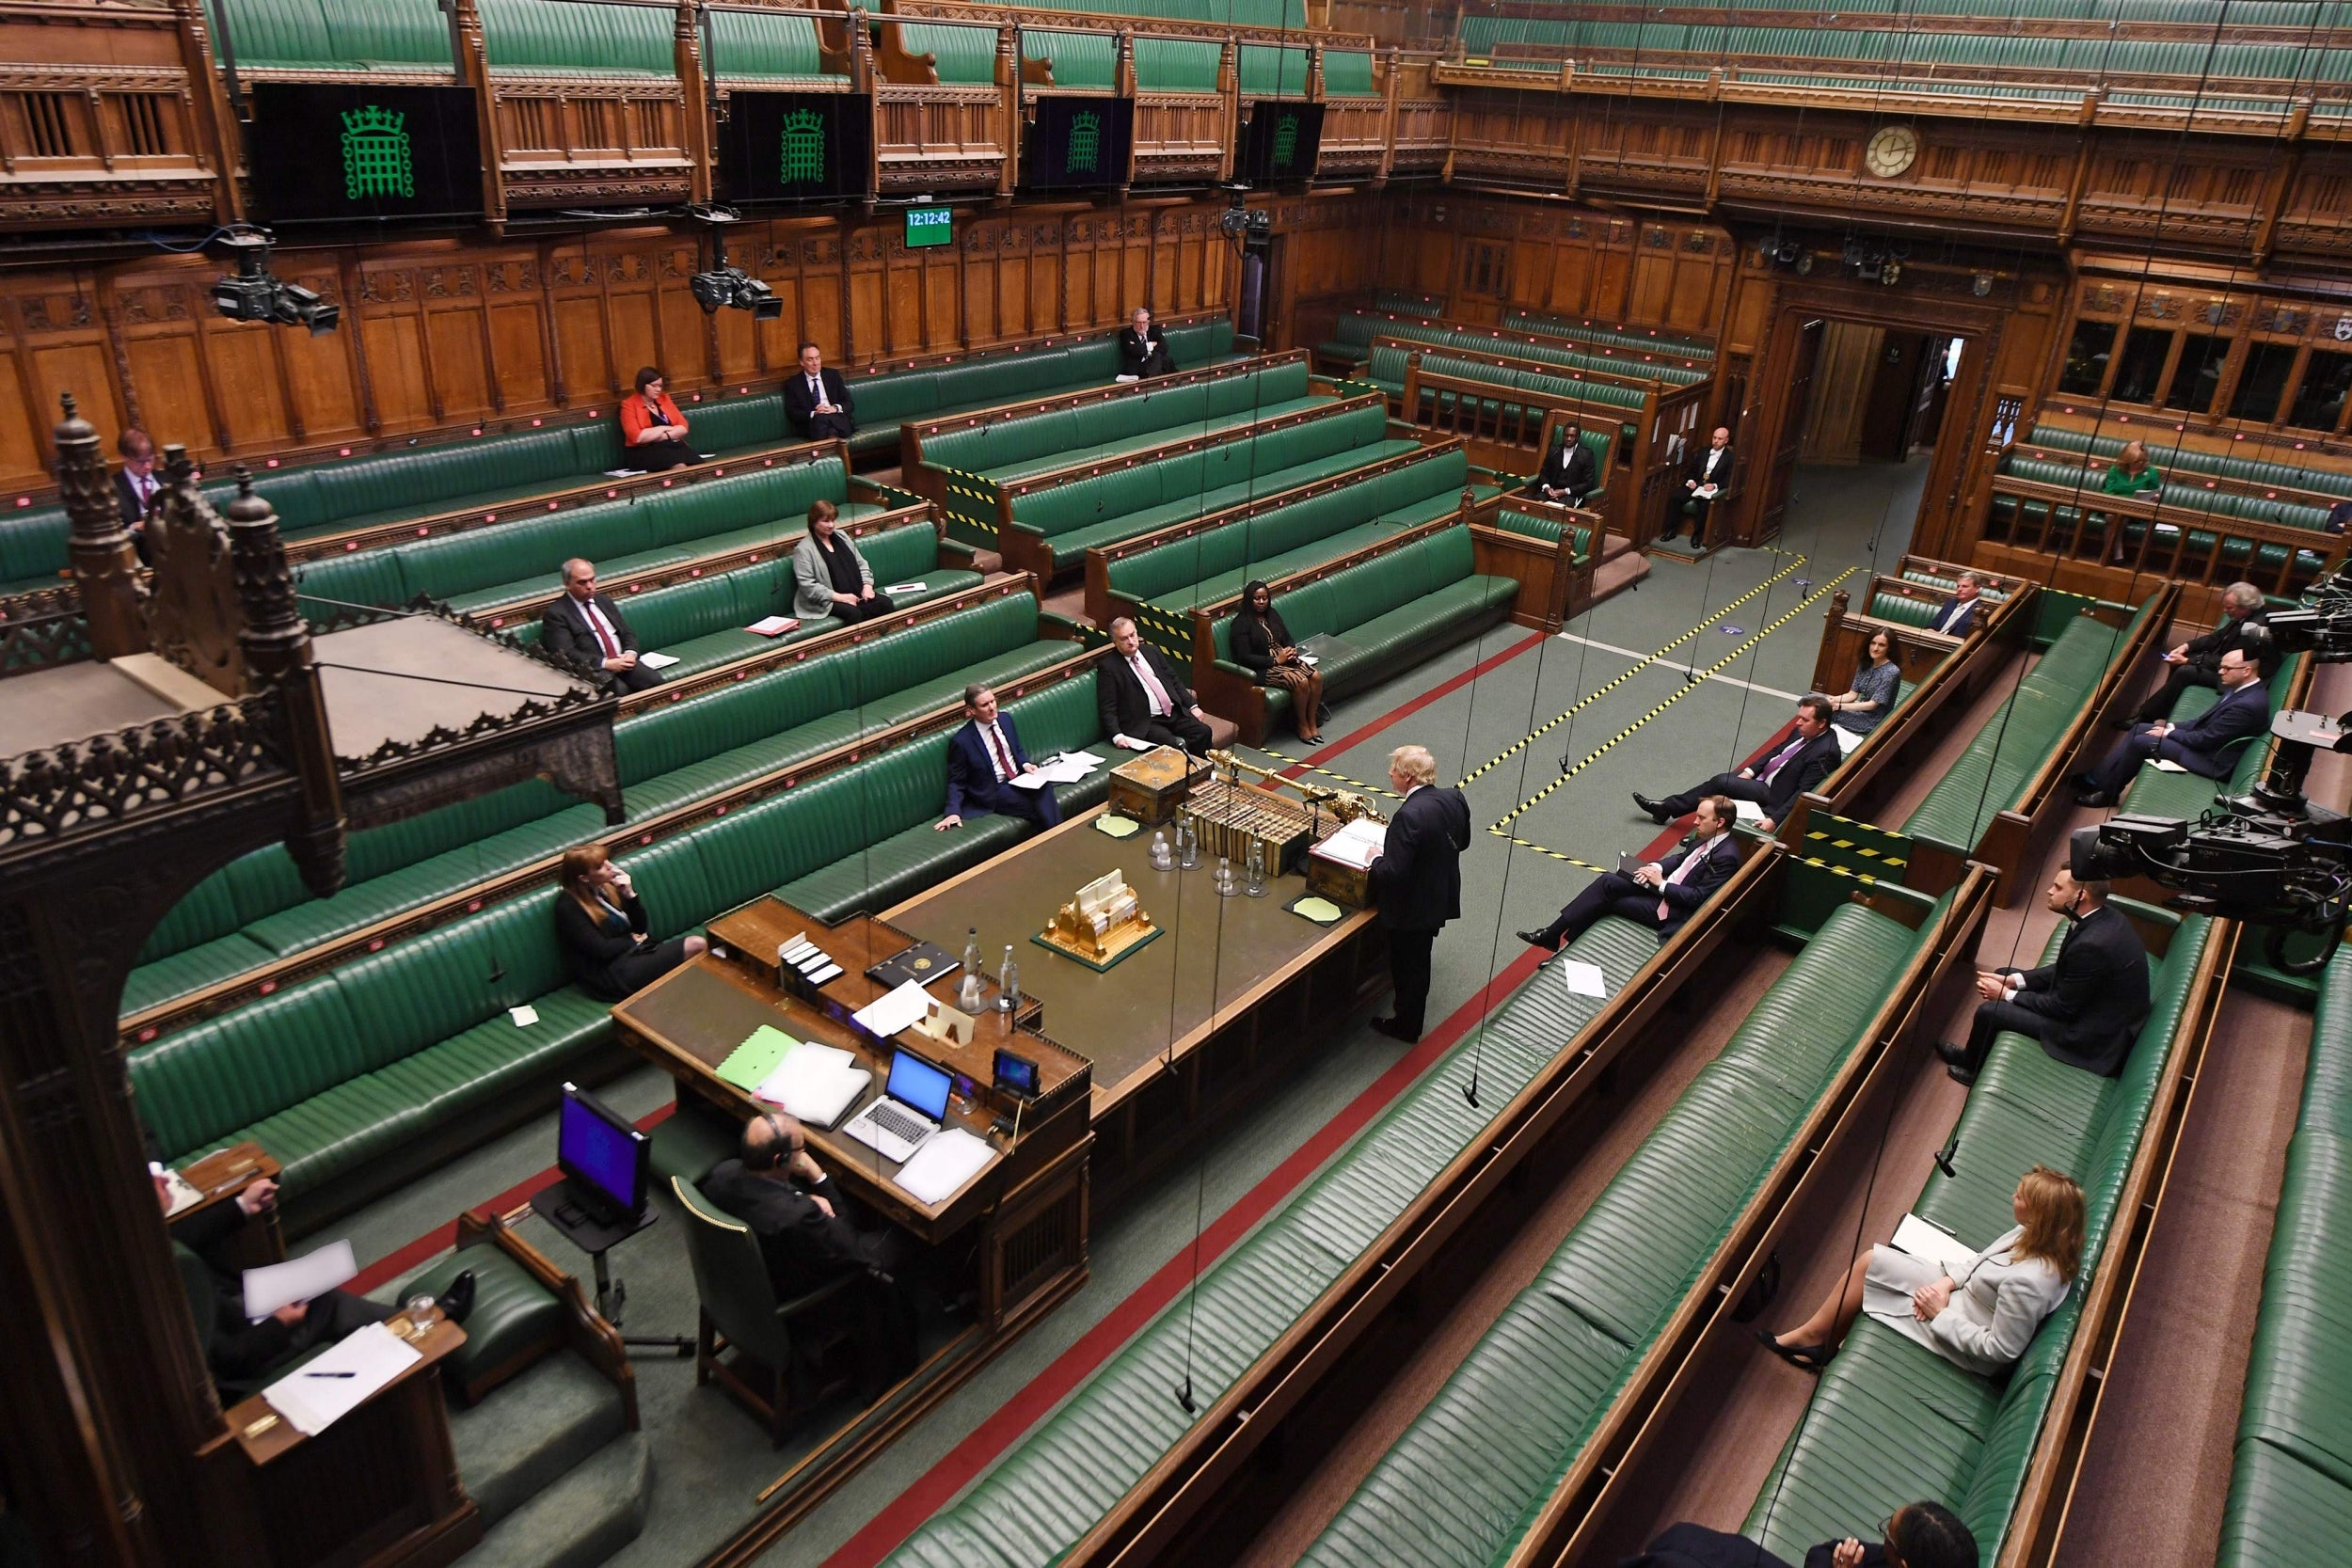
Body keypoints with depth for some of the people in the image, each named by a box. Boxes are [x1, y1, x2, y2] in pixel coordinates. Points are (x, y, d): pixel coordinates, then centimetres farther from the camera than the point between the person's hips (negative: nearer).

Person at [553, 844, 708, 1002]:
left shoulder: (607, 887, 7)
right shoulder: (568, 906, -14)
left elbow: (641, 927, 11)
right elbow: (602, 950, -16)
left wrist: (630, 894, -5)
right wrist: (632, 939, 0)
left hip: (633, 953, 8)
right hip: (610, 975, -8)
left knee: (698, 944, -16)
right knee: (697, 947, -19)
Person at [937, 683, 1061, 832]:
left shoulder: (1005, 719, 6)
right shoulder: (961, 741, -11)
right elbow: (956, 782, -3)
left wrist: (1025, 764, 0)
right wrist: (953, 812, -18)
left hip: (1020, 778, 5)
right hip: (995, 792, -5)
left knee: (1043, 788, -31)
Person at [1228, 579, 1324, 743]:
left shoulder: (1272, 614, 12)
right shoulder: (1241, 623, -11)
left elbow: (1288, 639, 19)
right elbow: (1244, 657, -16)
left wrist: (1291, 651, -6)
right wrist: (1275, 660, -19)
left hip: (1283, 659, 7)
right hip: (1262, 668, -7)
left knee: (1316, 676, -17)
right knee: (1301, 682, -28)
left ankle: (1312, 723, -6)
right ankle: (1302, 725, -7)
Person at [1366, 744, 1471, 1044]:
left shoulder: (1409, 816, -33)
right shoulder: (1454, 799, -9)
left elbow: (1392, 873, -32)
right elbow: (1462, 841, 9)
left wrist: (1377, 857, -13)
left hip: (1411, 909, -8)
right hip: (1440, 899, 8)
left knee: (1408, 966, 15)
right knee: (1419, 961, 28)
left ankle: (1406, 1027, 35)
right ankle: (1411, 1016, 49)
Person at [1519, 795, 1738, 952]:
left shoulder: (1726, 856, -19)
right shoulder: (1703, 837, 7)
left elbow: (1697, 897, -21)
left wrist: (1661, 884, -16)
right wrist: (1657, 867, 1)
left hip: (1670, 909, -8)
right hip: (1661, 886, 8)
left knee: (1605, 900, -13)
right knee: (1607, 881, -11)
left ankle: (1554, 936, -2)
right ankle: (1553, 933, -11)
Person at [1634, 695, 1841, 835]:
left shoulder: (1825, 752, -24)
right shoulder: (1803, 731, 2)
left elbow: (1803, 792, -27)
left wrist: (1775, 819, -33)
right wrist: (1750, 771, 3)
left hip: (1773, 794, -9)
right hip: (1762, 777, 9)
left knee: (1721, 782, -16)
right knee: (1721, 780, -2)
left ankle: (1667, 808, -5)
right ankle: (1666, 808, -1)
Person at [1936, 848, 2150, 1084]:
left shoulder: (2092, 944, -33)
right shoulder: (2104, 919, -3)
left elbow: (2062, 1007, -22)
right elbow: (2065, 970, 10)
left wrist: (2007, 995, -9)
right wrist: (2012, 980, 1)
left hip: (2095, 1033, -10)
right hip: (2097, 1006, 10)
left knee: (1990, 1010, -10)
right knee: (2003, 975, 14)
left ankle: (1972, 1067, 20)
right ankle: (1975, 1054, 31)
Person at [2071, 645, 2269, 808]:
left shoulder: (2248, 705, -26)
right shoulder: (2241, 688, 5)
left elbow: (2206, 739, -22)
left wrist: (2169, 732, -10)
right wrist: (2172, 726, 3)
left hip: (2209, 760, -10)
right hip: (2204, 742, 10)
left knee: (2141, 742, -15)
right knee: (2139, 729, 4)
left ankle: (2106, 793, -1)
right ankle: (2098, 778, 4)